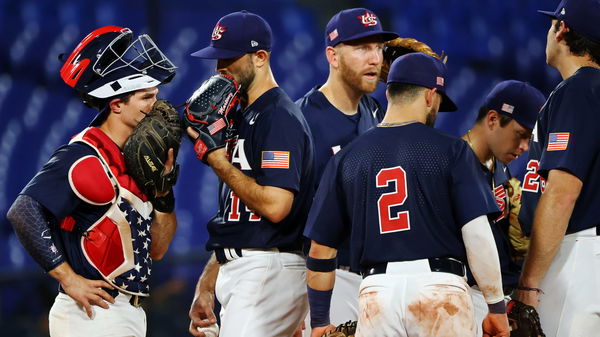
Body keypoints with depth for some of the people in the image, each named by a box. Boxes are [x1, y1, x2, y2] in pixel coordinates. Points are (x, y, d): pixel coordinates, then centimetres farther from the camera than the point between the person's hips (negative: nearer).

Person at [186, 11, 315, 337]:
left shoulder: (280, 117, -11)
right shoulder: (241, 118, 20)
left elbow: (275, 206, -22)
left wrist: (219, 161, -14)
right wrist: (206, 287, 20)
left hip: (269, 270, -10)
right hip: (234, 272, 10)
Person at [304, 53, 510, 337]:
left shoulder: (345, 158, 10)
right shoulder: (451, 150, 2)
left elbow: (320, 249, 11)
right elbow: (477, 234, -6)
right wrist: (497, 307, 1)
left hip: (376, 291, 3)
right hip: (440, 288, -2)